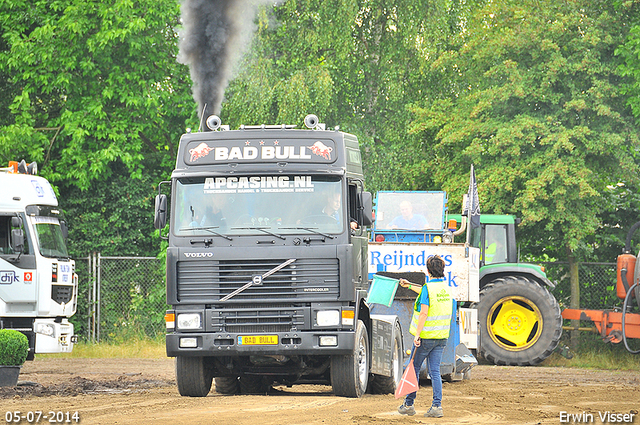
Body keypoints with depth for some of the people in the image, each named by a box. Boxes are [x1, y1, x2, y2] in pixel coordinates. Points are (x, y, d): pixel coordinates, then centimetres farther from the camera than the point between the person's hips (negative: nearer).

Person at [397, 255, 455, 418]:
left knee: (414, 369, 9)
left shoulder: (428, 288, -15)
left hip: (426, 336, -6)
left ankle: (409, 404, 17)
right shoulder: (445, 287, 8)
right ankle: (437, 405, -6)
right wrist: (410, 286, 40)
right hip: (441, 337, 6)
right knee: (435, 371, 5)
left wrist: (417, 334, -18)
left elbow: (423, 313, -21)